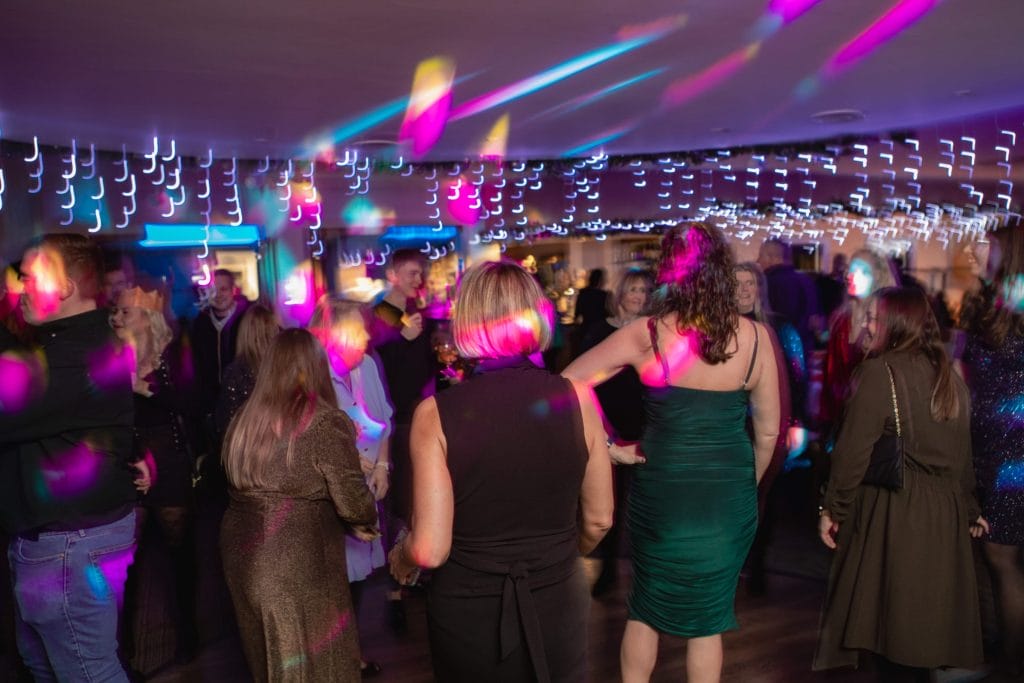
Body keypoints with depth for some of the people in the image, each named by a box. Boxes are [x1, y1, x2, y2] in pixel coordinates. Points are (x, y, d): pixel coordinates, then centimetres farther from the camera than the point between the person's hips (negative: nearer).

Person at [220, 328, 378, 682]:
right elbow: (351, 499, -14)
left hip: (241, 554, 6)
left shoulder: (245, 418, 5)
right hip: (297, 562, -6)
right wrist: (368, 523, 8)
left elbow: (247, 487, 9)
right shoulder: (325, 422, -13)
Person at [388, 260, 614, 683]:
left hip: (468, 613, -1)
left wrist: (400, 559, 7)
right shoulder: (577, 397, -10)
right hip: (557, 604, 2)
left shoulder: (436, 413, -17)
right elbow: (599, 520, 1)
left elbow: (430, 550, -16)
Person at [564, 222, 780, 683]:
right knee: (708, 617, 16)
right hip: (730, 495, 1)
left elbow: (566, 383, -7)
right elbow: (768, 432, -1)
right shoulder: (755, 337, -8)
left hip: (662, 489, -1)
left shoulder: (645, 334, -11)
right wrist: (748, 486, 14)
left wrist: (609, 447, -1)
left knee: (646, 606, 21)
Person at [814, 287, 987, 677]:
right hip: (945, 515, 7)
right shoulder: (949, 376, 9)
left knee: (892, 619, 5)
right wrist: (969, 507, 22)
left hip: (893, 513, -7)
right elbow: (964, 452, 13)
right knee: (924, 620, 15)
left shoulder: (880, 372, -12)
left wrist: (832, 508, -7)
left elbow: (853, 451, -15)